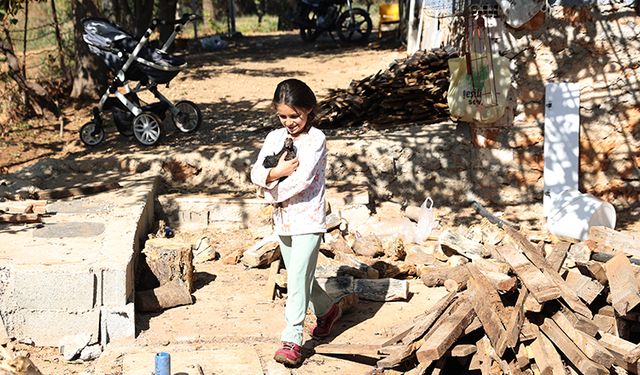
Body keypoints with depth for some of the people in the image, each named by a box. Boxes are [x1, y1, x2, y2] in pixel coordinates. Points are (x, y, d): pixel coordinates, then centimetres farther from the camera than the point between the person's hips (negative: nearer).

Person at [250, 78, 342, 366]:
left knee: (297, 277, -12)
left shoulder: (316, 139, -10)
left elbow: (303, 179, -19)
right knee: (298, 275, 18)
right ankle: (327, 309, 43)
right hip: (283, 219, 7)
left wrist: (275, 194, -8)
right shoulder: (274, 137, 7)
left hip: (308, 218, -7)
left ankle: (292, 340, -10)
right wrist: (276, 172, -19)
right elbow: (256, 173, 0)